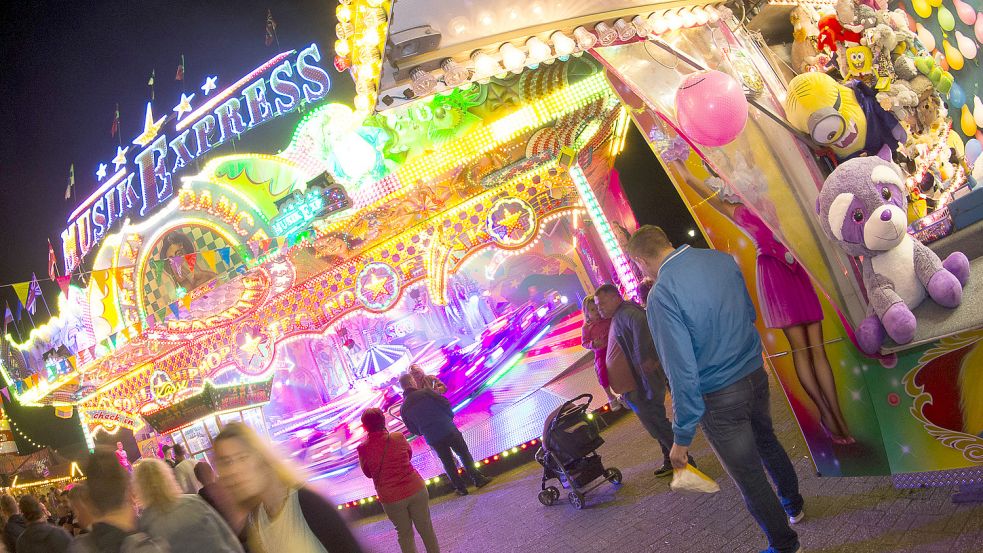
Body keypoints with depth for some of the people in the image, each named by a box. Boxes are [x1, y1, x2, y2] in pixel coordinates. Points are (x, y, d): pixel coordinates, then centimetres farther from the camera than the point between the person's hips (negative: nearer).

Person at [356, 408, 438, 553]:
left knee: (404, 533, 20)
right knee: (426, 529, 17)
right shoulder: (398, 437, -9)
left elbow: (368, 473, 4)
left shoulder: (363, 449, -12)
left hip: (391, 499, 0)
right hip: (416, 490, 0)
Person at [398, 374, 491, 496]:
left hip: (432, 439, 3)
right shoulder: (426, 393, -10)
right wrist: (450, 416, 11)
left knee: (447, 463, 17)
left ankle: (460, 488, 20)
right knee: (464, 454, 13)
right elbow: (446, 403, -9)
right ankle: (478, 479, 16)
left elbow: (413, 430, 8)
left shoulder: (404, 409, 1)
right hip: (448, 430, -3)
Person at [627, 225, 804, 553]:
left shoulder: (662, 295, -24)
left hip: (720, 397, -7)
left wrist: (682, 437, -17)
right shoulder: (722, 259, -3)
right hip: (755, 374, 8)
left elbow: (683, 371, -25)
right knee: (766, 441, 32)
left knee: (749, 478, 13)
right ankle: (792, 505, 55)